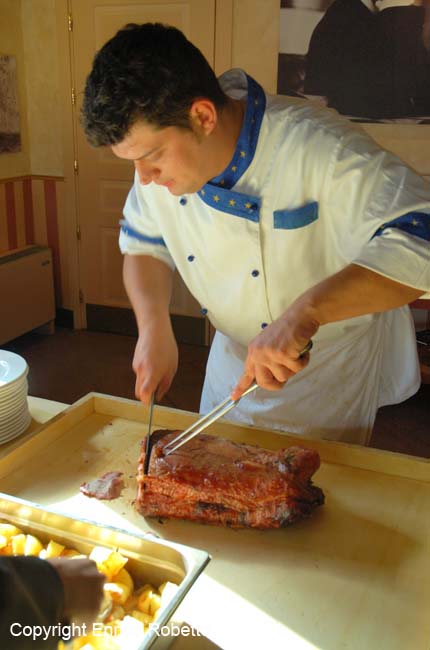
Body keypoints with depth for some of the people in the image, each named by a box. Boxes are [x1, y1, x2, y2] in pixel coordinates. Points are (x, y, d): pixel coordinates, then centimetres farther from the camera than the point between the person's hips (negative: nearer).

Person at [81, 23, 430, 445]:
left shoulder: (319, 148, -31)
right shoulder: (162, 146, -12)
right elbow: (144, 244, 3)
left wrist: (304, 311, -49)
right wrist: (154, 326, -14)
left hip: (330, 377, -5)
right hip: (231, 360, 6)